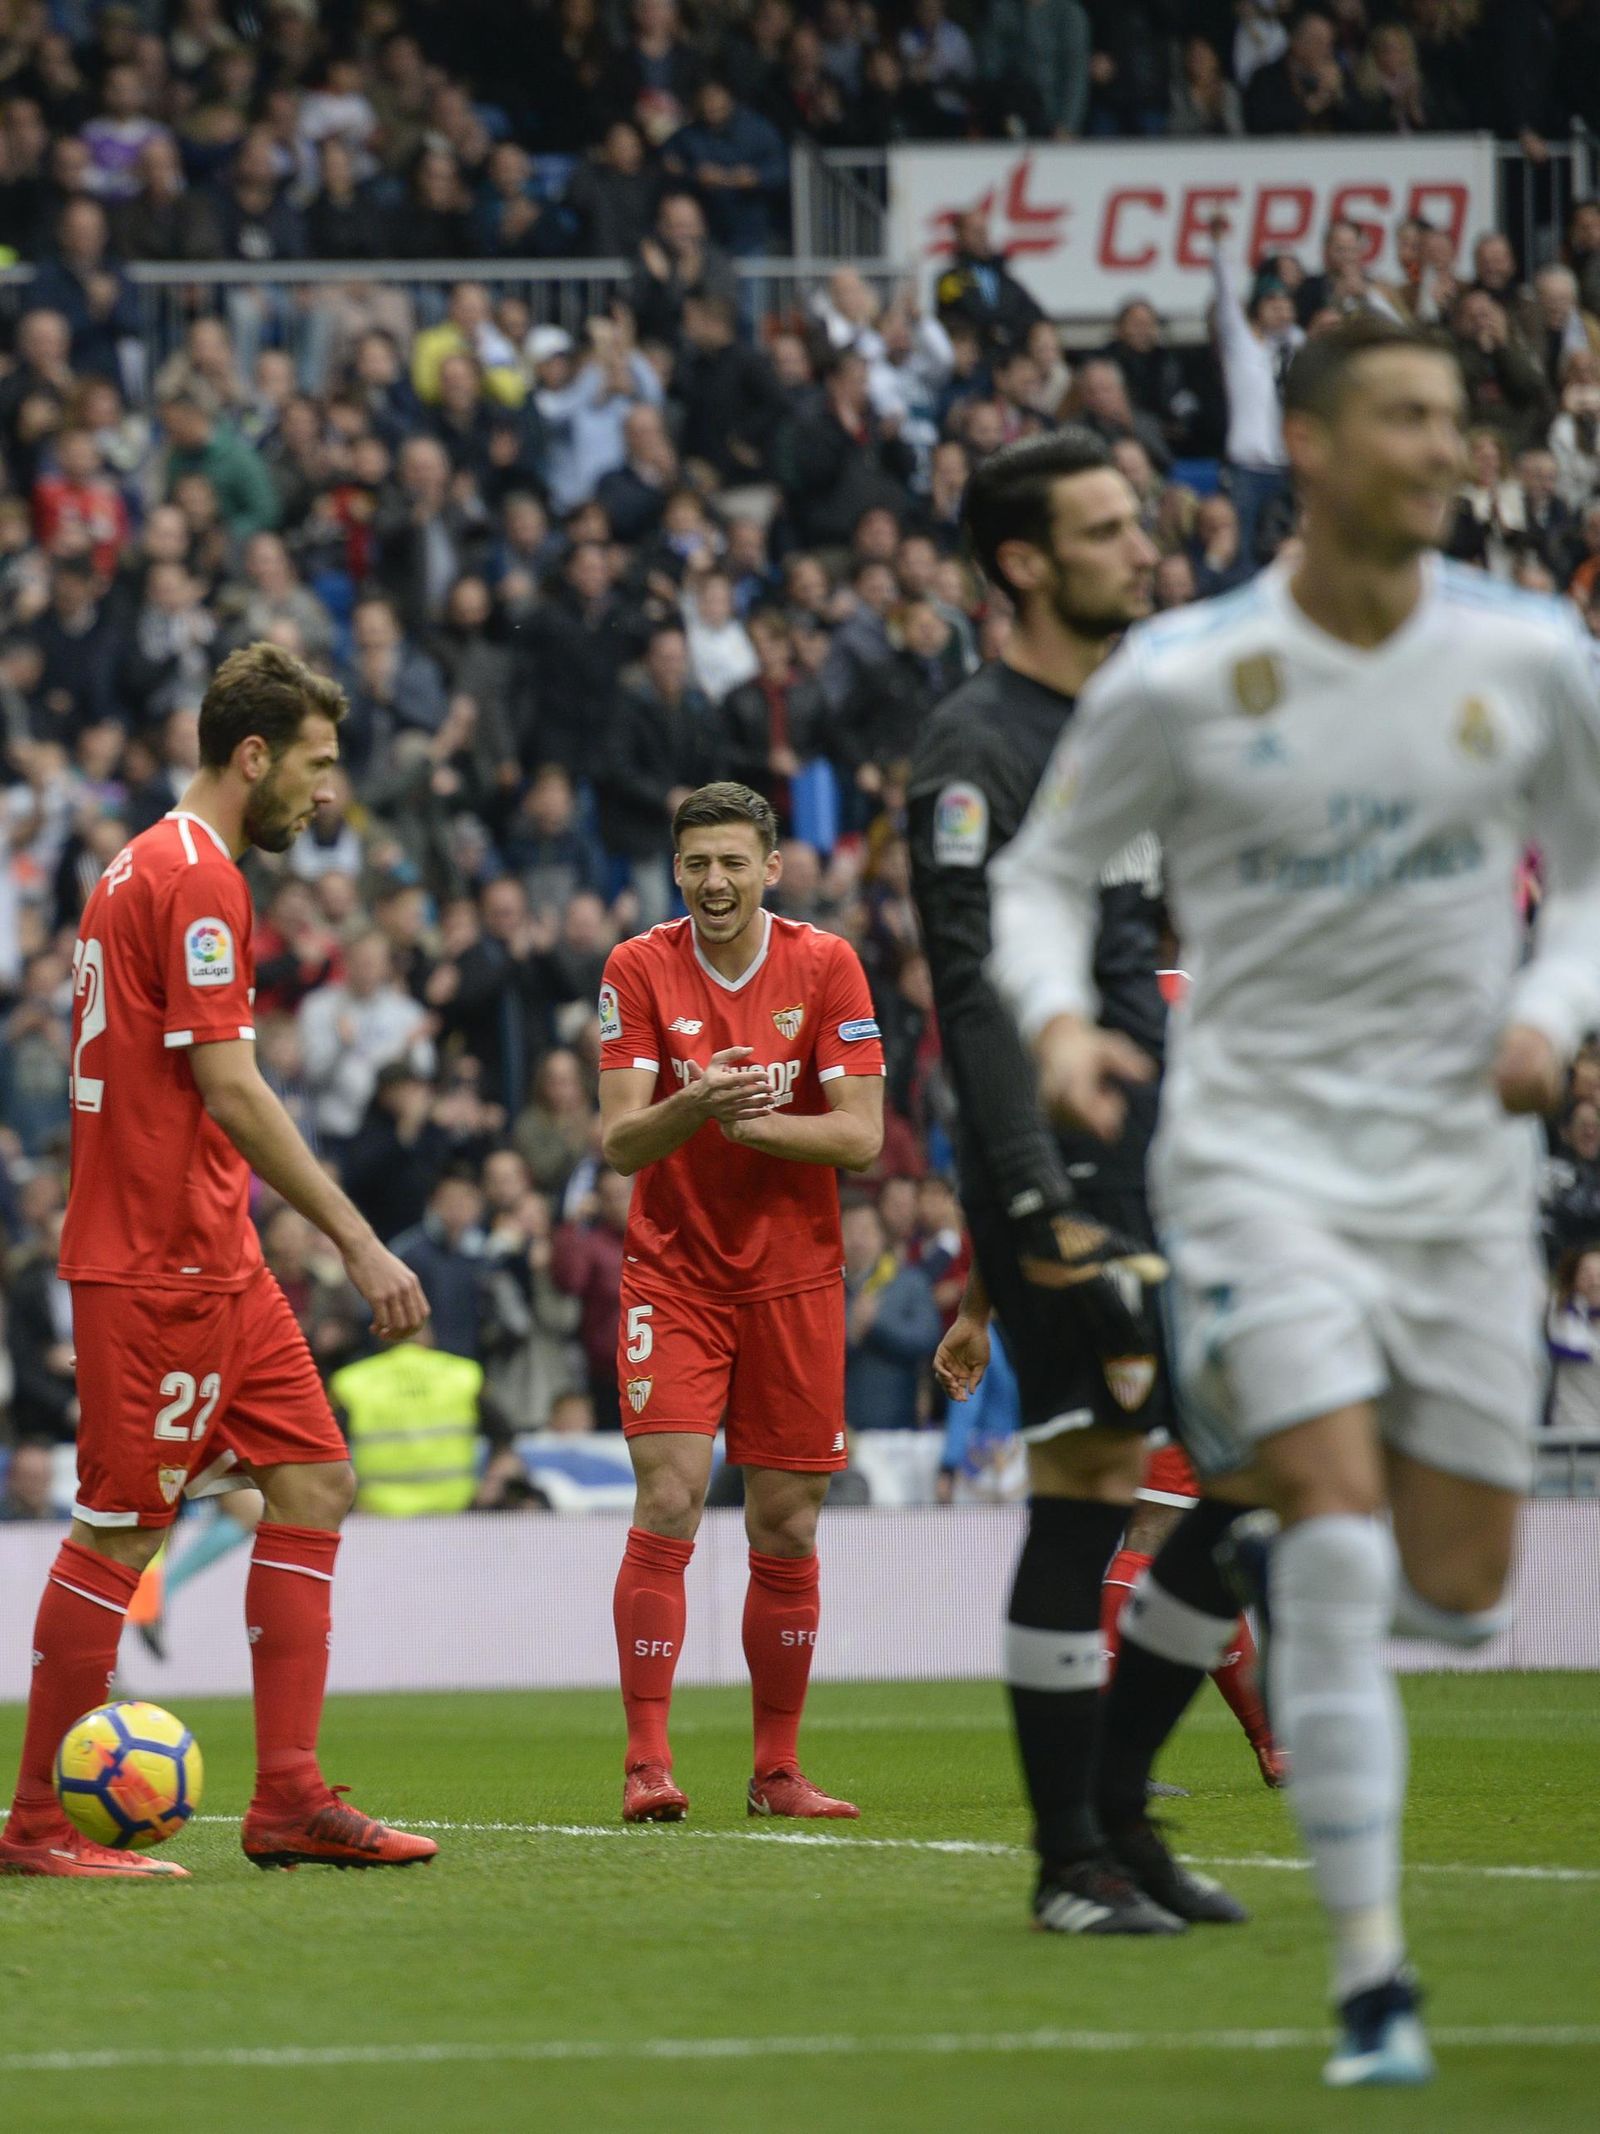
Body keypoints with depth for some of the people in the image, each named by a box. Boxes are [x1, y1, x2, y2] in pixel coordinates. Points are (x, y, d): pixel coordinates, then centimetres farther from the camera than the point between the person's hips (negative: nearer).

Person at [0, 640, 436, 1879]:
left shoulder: (148, 870, 17)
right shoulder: (195, 880, -14)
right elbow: (227, 1087, -20)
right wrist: (360, 1244, -20)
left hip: (211, 1258, 10)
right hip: (163, 1264, -10)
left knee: (315, 1485, 7)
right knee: (122, 1532, -5)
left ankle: (291, 1797, 5)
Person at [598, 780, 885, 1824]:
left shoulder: (826, 966, -3)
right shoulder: (640, 968, -3)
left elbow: (862, 1136, -6)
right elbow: (619, 1140, -9)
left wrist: (754, 1121, -20)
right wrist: (694, 1104, -29)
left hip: (793, 1278, 1)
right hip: (672, 1276, -1)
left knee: (786, 1529, 4)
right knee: (667, 1504, -14)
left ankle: (778, 1769, 13)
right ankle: (648, 1760, -14)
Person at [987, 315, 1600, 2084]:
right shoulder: (1179, 680, -7)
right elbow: (1042, 870, 5)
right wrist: (1057, 1015, -15)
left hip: (1458, 1157, 3)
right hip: (1256, 1143, -3)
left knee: (1457, 1590, 5)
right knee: (1343, 1540, -18)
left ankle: (1278, 1540, 42)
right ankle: (1370, 1975, -11)